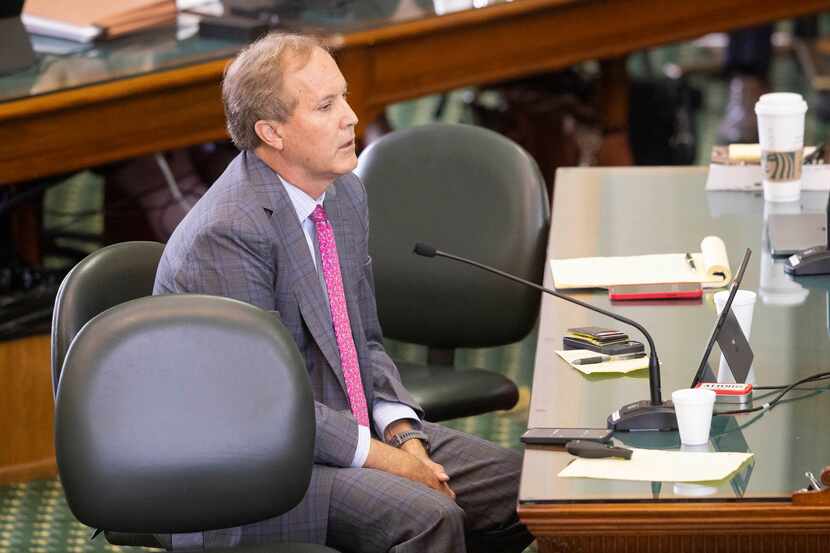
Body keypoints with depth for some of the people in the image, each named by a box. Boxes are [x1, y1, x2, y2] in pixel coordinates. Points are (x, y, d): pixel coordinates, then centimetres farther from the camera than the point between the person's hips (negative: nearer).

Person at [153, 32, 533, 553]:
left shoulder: (345, 193, 7)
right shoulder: (227, 234, -22)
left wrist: (402, 433, -2)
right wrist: (380, 457, -19)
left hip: (358, 427, 9)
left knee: (522, 485, -4)